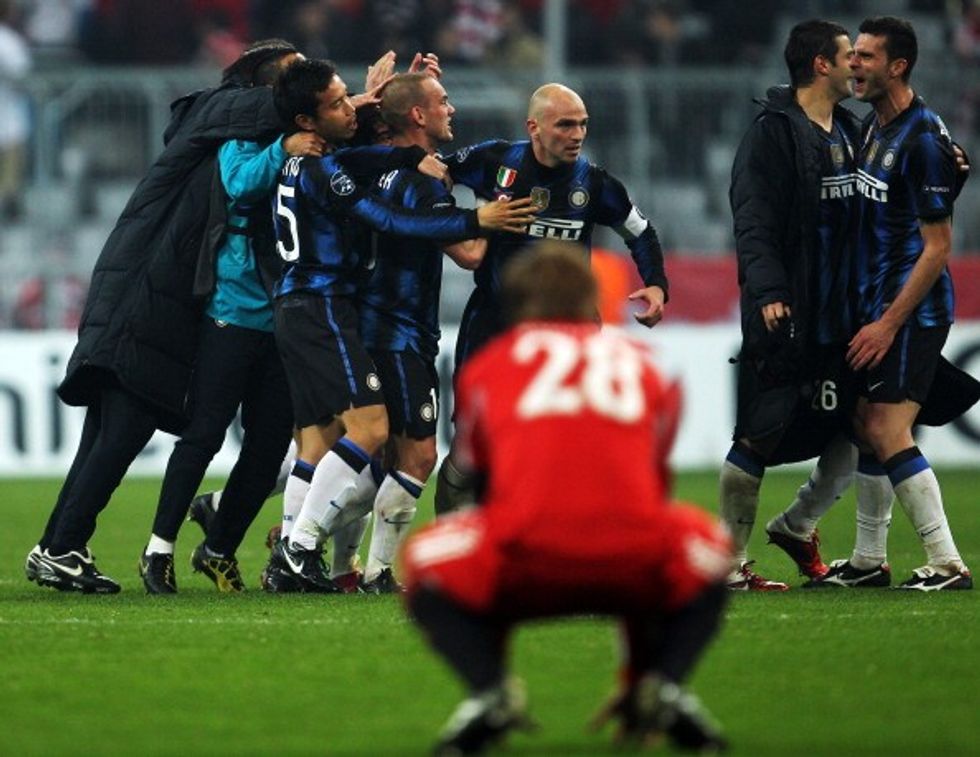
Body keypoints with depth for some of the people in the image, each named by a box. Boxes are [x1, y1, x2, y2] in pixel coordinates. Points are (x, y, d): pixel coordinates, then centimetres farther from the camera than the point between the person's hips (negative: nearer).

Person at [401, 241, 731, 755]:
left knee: (428, 562, 29)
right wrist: (637, 675, 48)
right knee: (704, 546, 35)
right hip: (633, 561, 1)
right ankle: (664, 686, 8)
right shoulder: (642, 364, 33)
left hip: (528, 563, -1)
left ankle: (489, 692, 1)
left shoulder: (487, 366, 27)